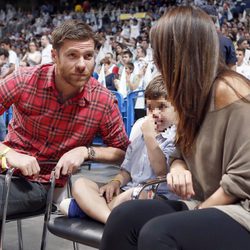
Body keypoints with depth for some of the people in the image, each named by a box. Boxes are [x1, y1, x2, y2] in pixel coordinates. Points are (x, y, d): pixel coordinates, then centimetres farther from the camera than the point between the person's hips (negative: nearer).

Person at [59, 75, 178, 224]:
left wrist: (150, 136, -13)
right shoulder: (140, 137, 22)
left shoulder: (176, 139, -1)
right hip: (126, 192, 8)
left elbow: (162, 170, -15)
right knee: (81, 184, -8)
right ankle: (112, 220, -33)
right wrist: (116, 182, 1)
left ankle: (91, 208, -20)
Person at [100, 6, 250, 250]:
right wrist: (178, 166, -3)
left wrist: (198, 212, -11)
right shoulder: (194, 92, 9)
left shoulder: (227, 91, -17)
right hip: (208, 205, 7)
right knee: (124, 216, -15)